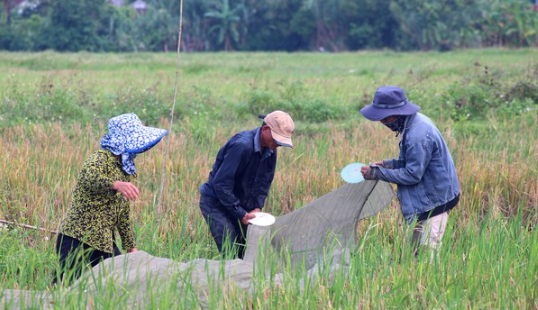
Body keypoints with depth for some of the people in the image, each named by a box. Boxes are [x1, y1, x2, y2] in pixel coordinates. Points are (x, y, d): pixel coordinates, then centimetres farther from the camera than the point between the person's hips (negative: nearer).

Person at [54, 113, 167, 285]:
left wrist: (131, 247, 22)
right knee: (66, 285, -16)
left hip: (105, 244, 8)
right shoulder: (101, 159, -10)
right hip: (78, 238, -8)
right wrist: (117, 185, -52)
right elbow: (91, 179, -35)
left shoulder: (126, 169, 16)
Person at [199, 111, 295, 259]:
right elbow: (221, 183, -27)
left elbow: (264, 182, 11)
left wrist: (257, 207, -6)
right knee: (230, 252, -17)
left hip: (239, 204, 8)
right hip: (215, 201, -8)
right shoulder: (241, 145, -28)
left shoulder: (270, 151, -2)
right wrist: (241, 214, -24)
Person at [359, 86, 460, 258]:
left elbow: (412, 174, -24)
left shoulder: (418, 136, -28)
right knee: (416, 252, 15)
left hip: (434, 203, -10)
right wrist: (387, 164, 6)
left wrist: (378, 173, -18)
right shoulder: (416, 121, 5)